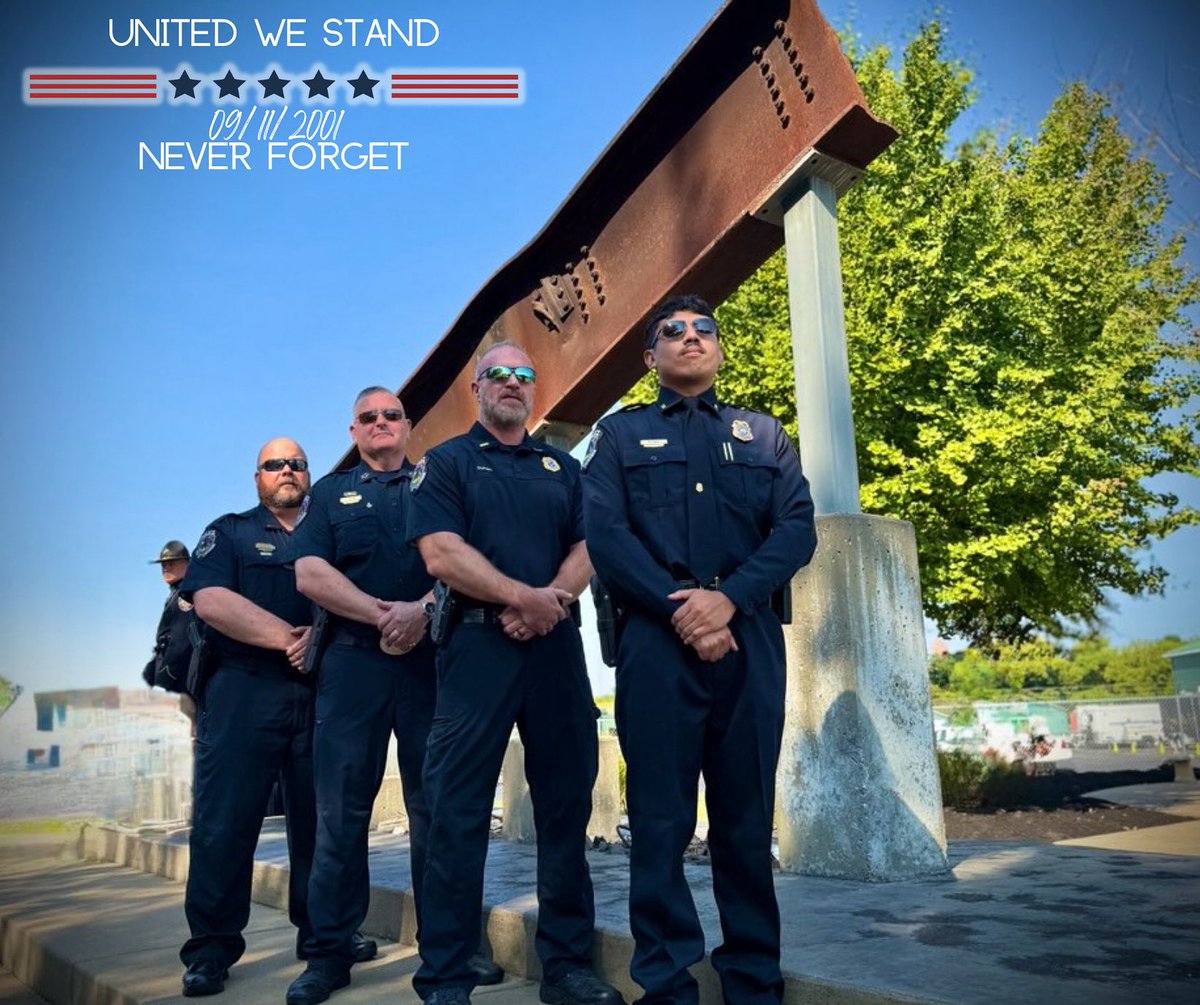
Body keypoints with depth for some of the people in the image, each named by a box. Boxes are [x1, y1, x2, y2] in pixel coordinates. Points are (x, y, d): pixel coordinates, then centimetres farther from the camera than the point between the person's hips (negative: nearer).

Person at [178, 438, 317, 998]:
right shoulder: (229, 533, 11)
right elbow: (211, 601, -6)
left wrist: (319, 637, -14)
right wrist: (287, 637, -13)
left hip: (319, 693, 3)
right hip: (243, 691, -2)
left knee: (321, 820, 5)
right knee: (224, 821, -5)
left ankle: (319, 931, 17)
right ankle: (212, 948, 4)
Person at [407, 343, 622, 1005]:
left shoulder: (563, 468, 19)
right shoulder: (445, 463, 7)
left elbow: (585, 548, 8)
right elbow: (442, 555, -7)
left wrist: (548, 603, -11)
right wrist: (527, 597, -13)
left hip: (554, 645, 4)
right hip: (476, 644, -4)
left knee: (566, 805, 5)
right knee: (458, 812, -3)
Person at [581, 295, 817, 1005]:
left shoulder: (765, 435, 18)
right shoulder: (620, 436, 14)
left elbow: (797, 529, 4)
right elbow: (605, 534, -1)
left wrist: (729, 598, -12)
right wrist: (678, 605, -13)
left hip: (749, 641, 2)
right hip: (656, 642, -1)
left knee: (747, 817, 6)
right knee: (661, 820, 1)